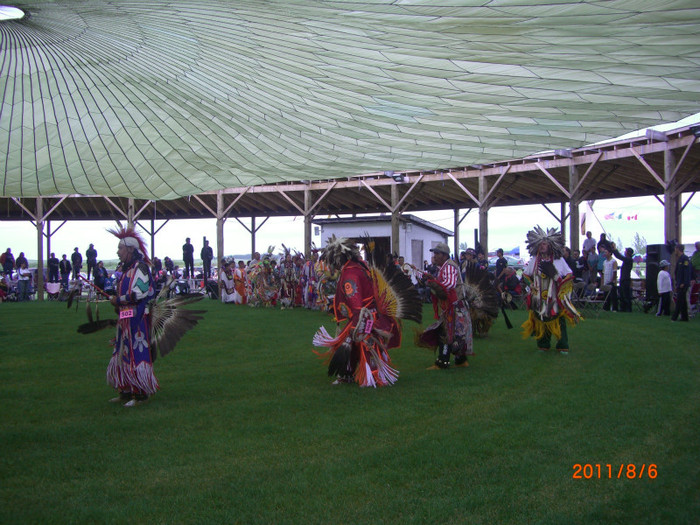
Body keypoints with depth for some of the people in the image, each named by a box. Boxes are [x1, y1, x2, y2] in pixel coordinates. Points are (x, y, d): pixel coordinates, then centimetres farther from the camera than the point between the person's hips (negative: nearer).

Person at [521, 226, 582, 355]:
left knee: (559, 321, -1)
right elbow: (525, 276, 14)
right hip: (539, 298, 2)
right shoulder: (534, 260, 5)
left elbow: (569, 276, 7)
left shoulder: (558, 260, -1)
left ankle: (562, 346, 9)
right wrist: (532, 285, 0)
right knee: (541, 320, 2)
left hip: (555, 297, -1)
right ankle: (543, 345, 13)